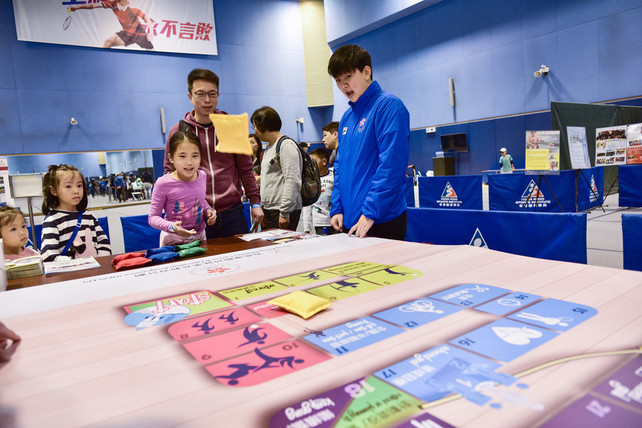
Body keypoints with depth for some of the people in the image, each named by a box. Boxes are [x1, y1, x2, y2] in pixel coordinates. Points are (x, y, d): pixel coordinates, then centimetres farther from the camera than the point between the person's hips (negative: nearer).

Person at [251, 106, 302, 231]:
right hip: (268, 210, 9)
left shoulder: (286, 145, -10)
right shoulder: (269, 148, 20)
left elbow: (292, 181, -18)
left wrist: (284, 213, -20)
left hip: (284, 211, -9)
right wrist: (262, 208, 20)